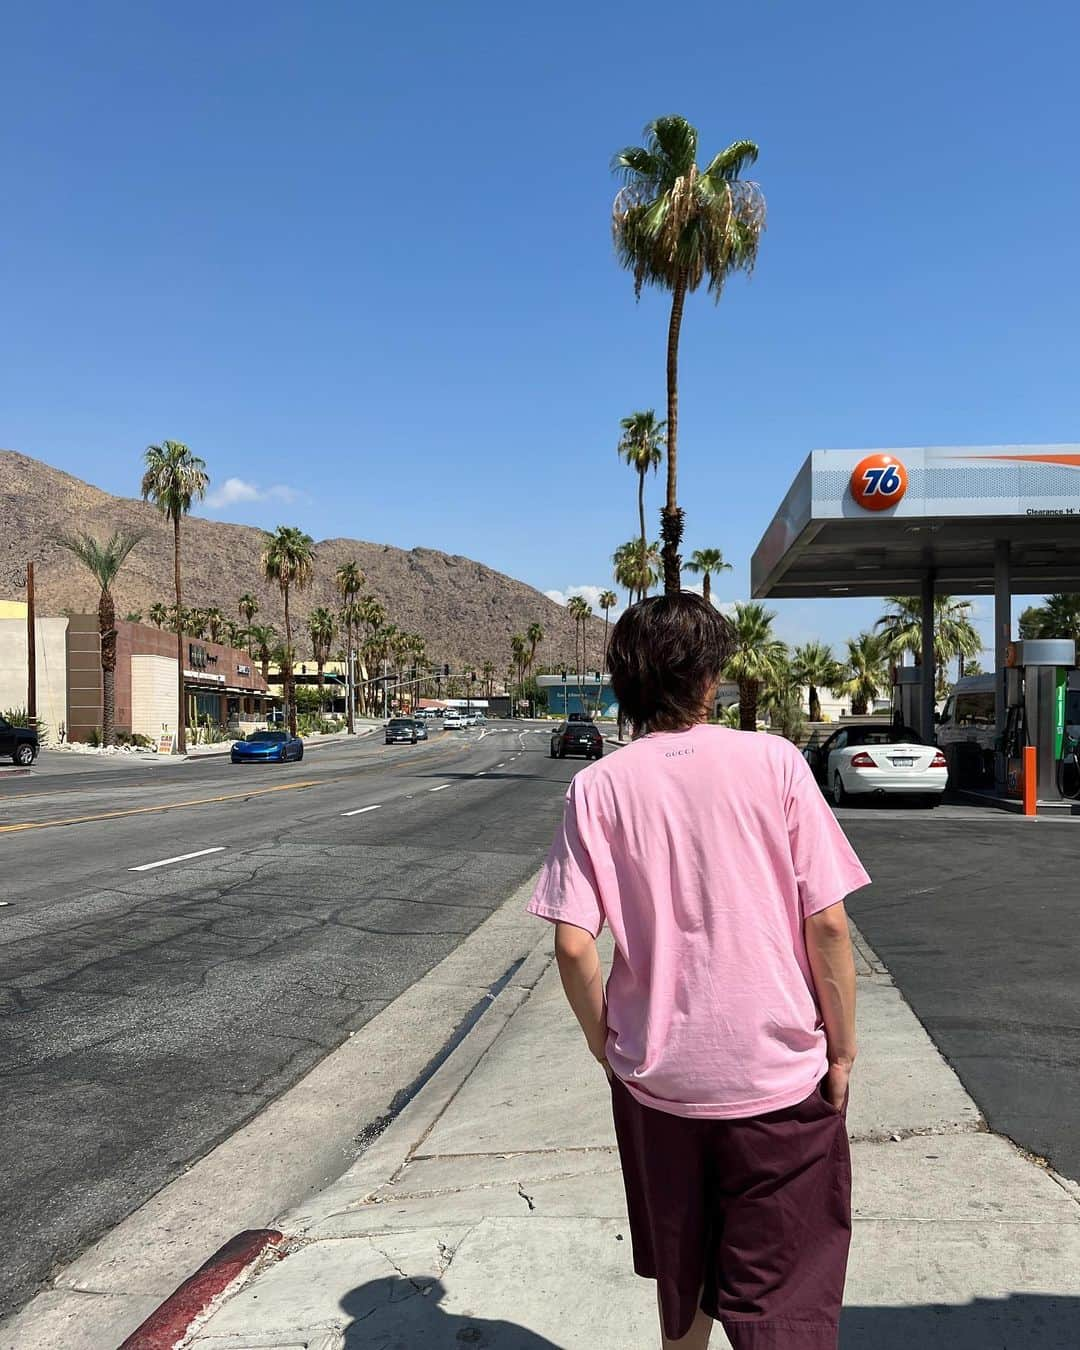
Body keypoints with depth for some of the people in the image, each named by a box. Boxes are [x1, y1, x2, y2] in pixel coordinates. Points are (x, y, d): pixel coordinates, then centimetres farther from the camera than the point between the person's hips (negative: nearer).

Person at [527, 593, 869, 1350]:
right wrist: (843, 1050, 1)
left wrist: (603, 1042, 5)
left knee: (681, 1277, 25)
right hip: (780, 1074, -1)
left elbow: (574, 946, -11)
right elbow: (828, 924, -11)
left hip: (657, 1075, 2)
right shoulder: (773, 761, -10)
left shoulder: (599, 786, -7)